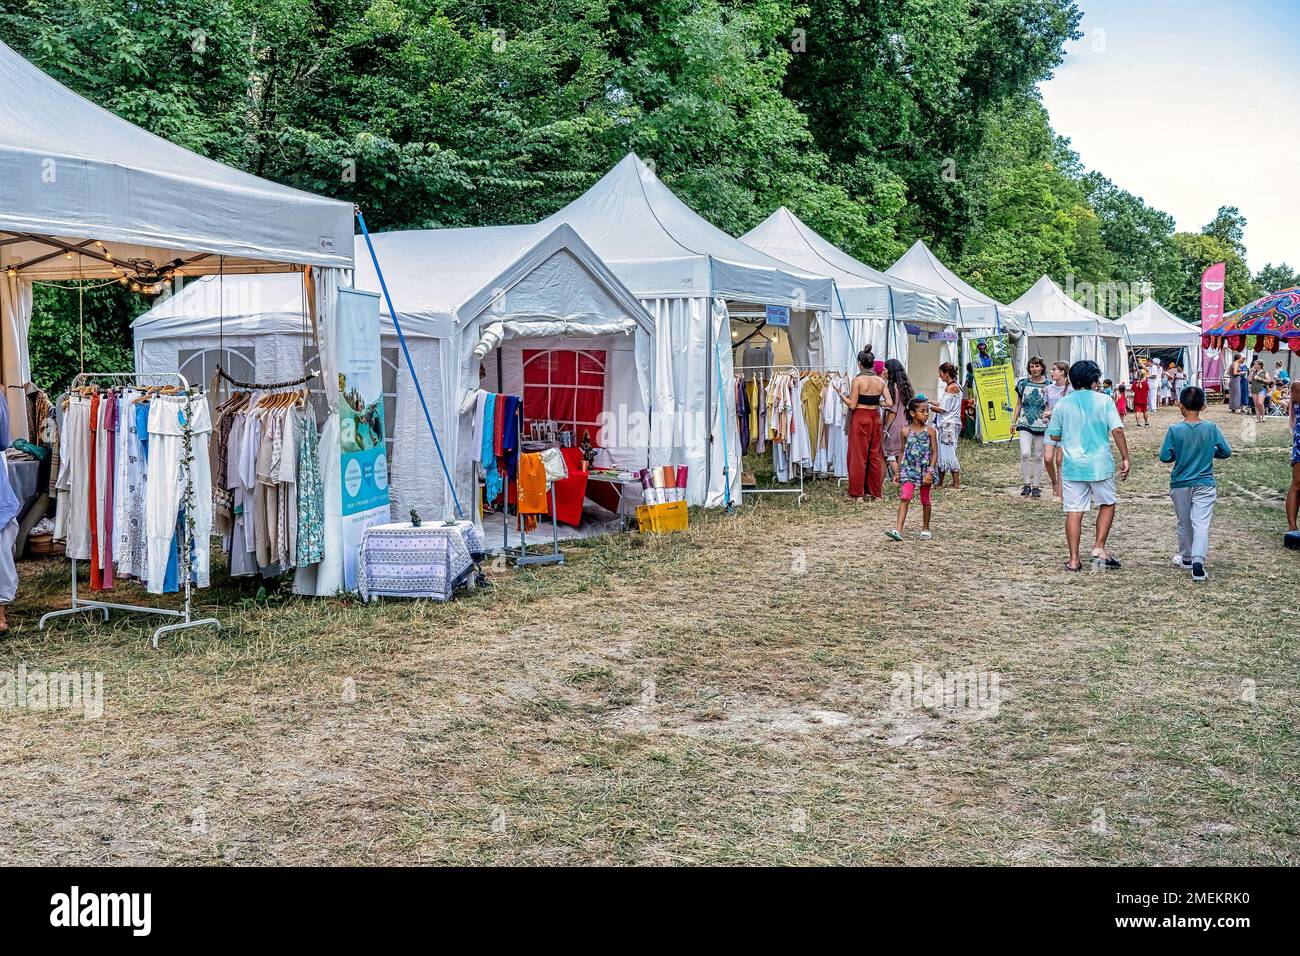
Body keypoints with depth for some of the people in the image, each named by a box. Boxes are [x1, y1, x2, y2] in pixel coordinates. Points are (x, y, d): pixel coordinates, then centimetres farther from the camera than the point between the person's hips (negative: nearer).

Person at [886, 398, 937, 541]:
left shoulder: (930, 431, -3)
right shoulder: (906, 431, 0)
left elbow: (935, 452, -5)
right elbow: (902, 452, 8)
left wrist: (930, 471, -15)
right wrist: (898, 472, 9)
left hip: (925, 470, 0)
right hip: (909, 469, 0)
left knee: (925, 500, 13)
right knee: (904, 498, -13)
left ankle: (925, 529, 28)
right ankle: (898, 530, -19)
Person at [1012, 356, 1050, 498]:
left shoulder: (1048, 385, 2)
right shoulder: (1023, 384, 6)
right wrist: (1014, 422, 10)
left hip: (1041, 425, 0)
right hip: (1025, 424, 0)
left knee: (1038, 456, 5)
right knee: (1025, 453, -15)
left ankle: (1036, 486, 15)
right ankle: (1026, 484, -3)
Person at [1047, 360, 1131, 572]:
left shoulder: (1062, 404, 3)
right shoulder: (1104, 401, -3)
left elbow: (1055, 436, 9)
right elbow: (1117, 430, -9)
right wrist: (1125, 458, -2)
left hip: (1072, 466, 1)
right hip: (1100, 465, -1)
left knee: (1074, 511, 4)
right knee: (1107, 504, 19)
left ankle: (1074, 559, 6)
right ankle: (1099, 547, 9)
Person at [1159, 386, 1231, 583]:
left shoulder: (1174, 430, -12)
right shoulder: (1211, 428, -7)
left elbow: (1164, 456, -12)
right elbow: (1226, 451, 0)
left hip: (1180, 485, 0)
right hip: (1205, 485, 0)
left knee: (1184, 523, 17)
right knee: (1201, 524, -6)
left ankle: (1187, 558, 34)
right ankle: (1198, 562, -22)